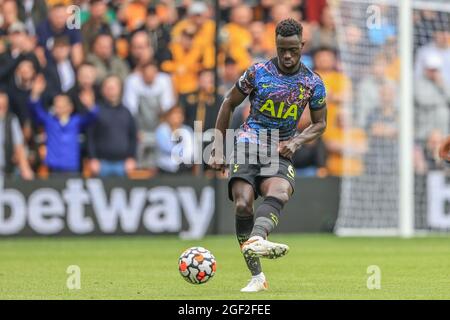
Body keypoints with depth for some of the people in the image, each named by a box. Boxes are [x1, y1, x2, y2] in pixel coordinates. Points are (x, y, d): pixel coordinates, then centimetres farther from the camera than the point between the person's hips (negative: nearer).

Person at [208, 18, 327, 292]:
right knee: (243, 204, -23)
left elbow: (320, 124, 16)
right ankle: (257, 277, -21)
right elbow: (229, 104, 11)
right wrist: (218, 148, 7)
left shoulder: (313, 83, 5)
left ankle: (255, 240, -62)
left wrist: (296, 142, -4)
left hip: (280, 153, 1)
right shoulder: (258, 72, 0)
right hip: (247, 144, -1)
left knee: (280, 193, -33)